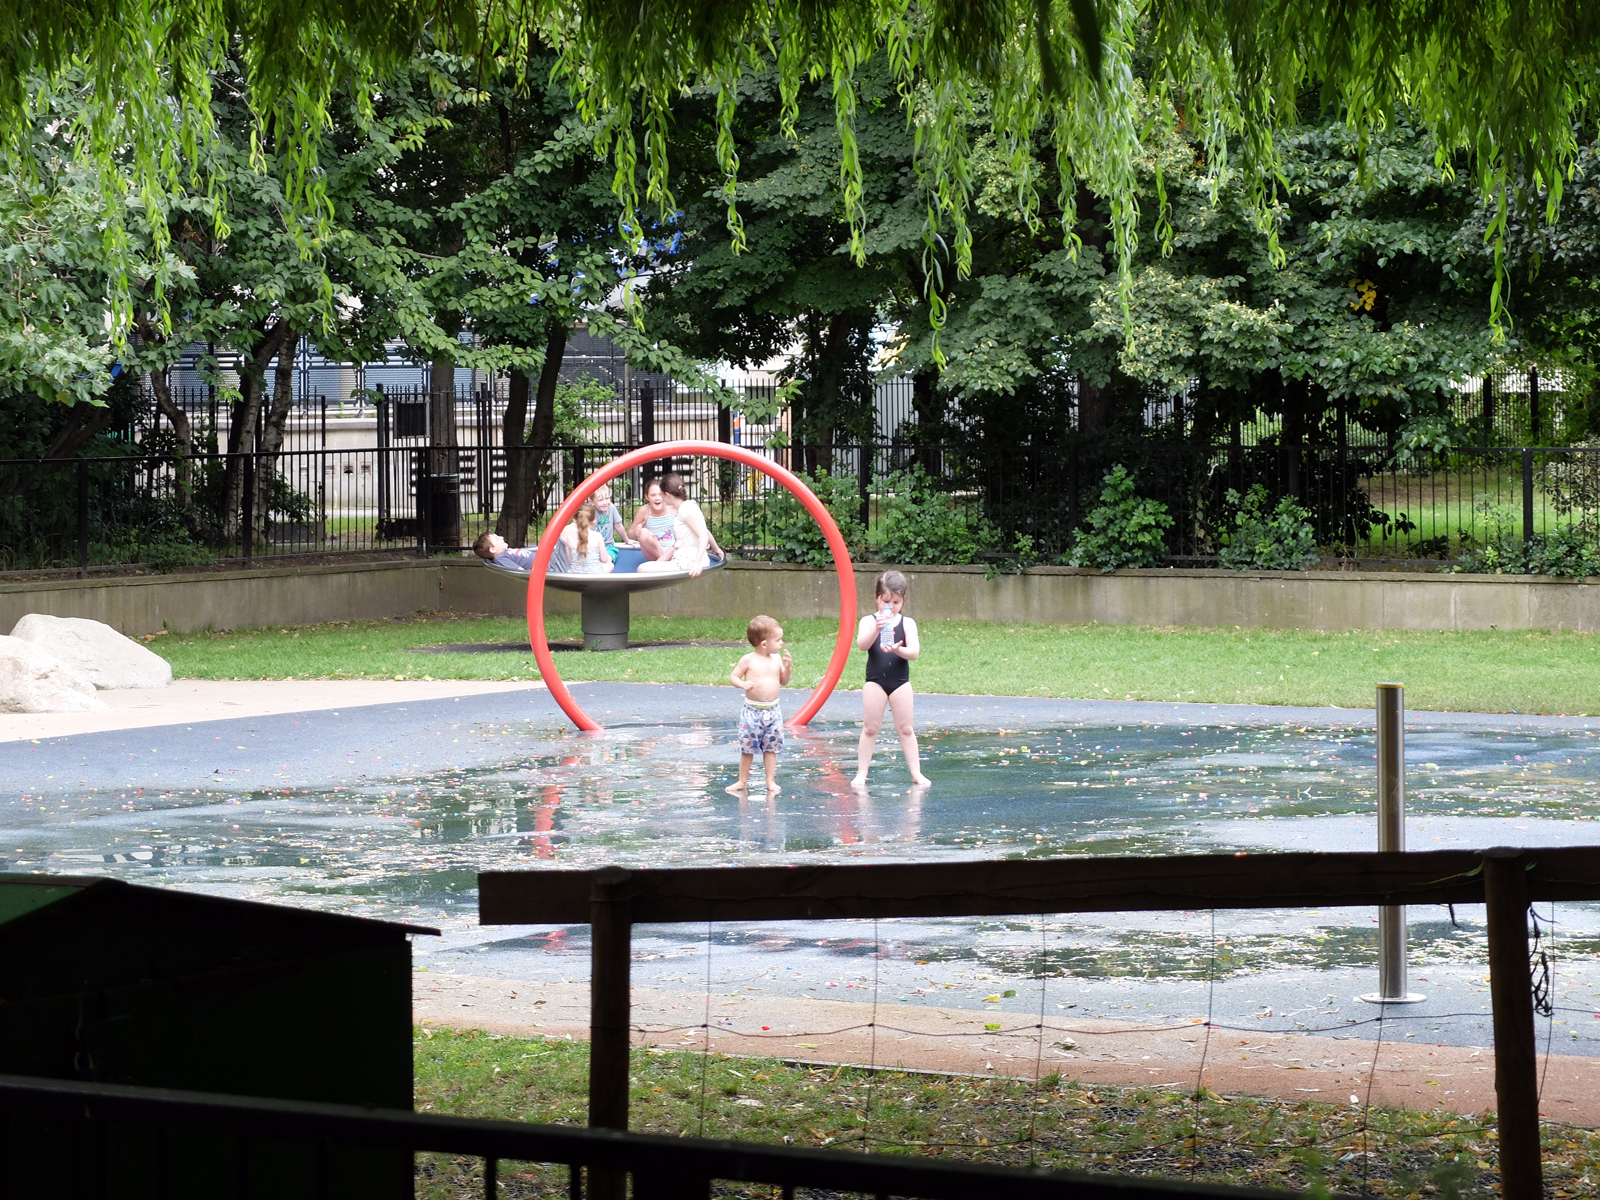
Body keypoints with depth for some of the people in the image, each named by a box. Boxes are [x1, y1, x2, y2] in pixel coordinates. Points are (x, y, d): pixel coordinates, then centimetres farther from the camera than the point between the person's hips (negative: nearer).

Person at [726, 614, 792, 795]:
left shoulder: (776, 659, 4)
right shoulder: (748, 660, -9)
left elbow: (783, 681, 11)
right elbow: (733, 676, -4)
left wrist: (787, 667, -7)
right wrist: (743, 684, -24)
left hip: (772, 710, 4)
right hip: (752, 710, -3)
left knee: (771, 747, 7)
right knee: (747, 747, 3)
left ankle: (771, 781, 14)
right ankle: (742, 781, 14)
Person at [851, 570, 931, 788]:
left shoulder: (907, 623, 1)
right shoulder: (868, 621, -2)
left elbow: (914, 651, -9)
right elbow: (862, 644, -20)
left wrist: (898, 650, -30)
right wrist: (876, 628, -37)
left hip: (900, 682, 1)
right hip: (875, 681, -1)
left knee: (905, 728, 7)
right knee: (870, 728, 4)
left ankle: (916, 772, 10)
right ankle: (861, 773, 8)